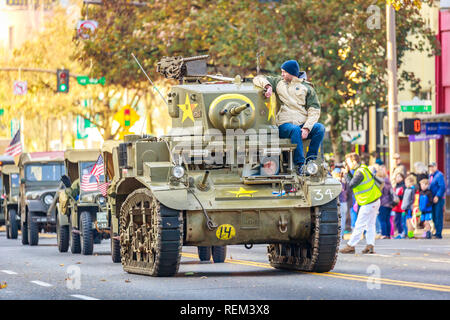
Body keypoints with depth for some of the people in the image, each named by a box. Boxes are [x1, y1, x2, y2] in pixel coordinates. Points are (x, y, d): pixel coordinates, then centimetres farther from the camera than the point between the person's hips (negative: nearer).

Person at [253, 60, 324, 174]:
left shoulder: (306, 87, 12)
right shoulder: (278, 82, 18)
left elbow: (314, 110, 2)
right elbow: (258, 79, 16)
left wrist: (306, 128, -14)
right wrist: (268, 86, -7)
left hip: (304, 123, 1)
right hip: (284, 125, -1)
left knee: (320, 128, -28)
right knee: (295, 130, -35)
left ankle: (310, 160, -27)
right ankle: (300, 164, -39)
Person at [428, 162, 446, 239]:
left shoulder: (439, 175, -11)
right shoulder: (430, 176, 15)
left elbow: (442, 187, -18)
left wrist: (437, 196, -23)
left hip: (439, 199, -9)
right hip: (433, 199, 9)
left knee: (438, 216, -9)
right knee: (434, 217, 11)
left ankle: (439, 233, -8)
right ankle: (437, 231, 19)